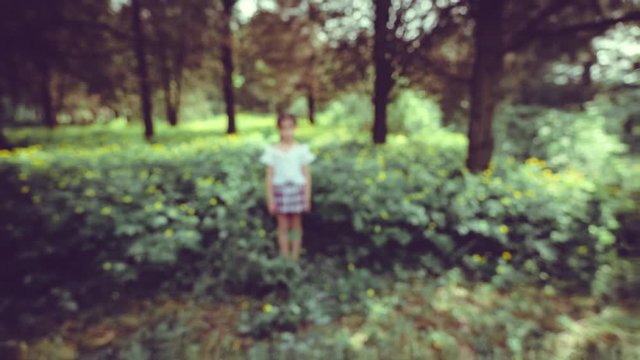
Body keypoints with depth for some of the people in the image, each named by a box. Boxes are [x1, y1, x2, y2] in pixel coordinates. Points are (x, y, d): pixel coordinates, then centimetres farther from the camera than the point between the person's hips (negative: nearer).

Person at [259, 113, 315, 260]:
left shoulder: (302, 149, 2)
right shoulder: (272, 150, 0)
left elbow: (307, 175, 3)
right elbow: (269, 176, 1)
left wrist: (307, 198, 1)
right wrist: (270, 199, -3)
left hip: (297, 189, 1)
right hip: (280, 189, -1)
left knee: (296, 225, 9)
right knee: (283, 226, 5)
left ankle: (295, 257, 20)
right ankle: (285, 257, 16)